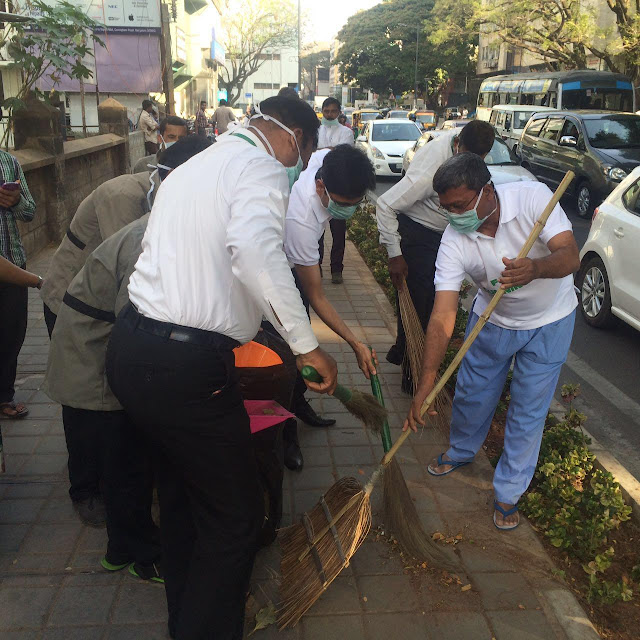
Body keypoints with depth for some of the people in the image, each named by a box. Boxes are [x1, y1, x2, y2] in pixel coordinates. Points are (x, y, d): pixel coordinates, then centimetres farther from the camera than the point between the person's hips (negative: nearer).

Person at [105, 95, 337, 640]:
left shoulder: (195, 166, 21)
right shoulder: (261, 166, -8)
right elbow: (256, 249, -29)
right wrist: (306, 344, -24)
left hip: (131, 347, 10)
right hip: (187, 366, -10)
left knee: (181, 493, 27)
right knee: (234, 518, 6)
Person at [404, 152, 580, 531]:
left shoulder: (533, 197, -28)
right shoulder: (454, 240, -24)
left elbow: (571, 256, -33)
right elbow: (443, 317, -28)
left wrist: (535, 268, -56)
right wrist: (426, 384, -34)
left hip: (548, 321, -2)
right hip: (492, 319, 2)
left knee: (528, 412, 3)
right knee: (471, 393, 14)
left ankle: (509, 493, 23)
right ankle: (461, 452, 46)